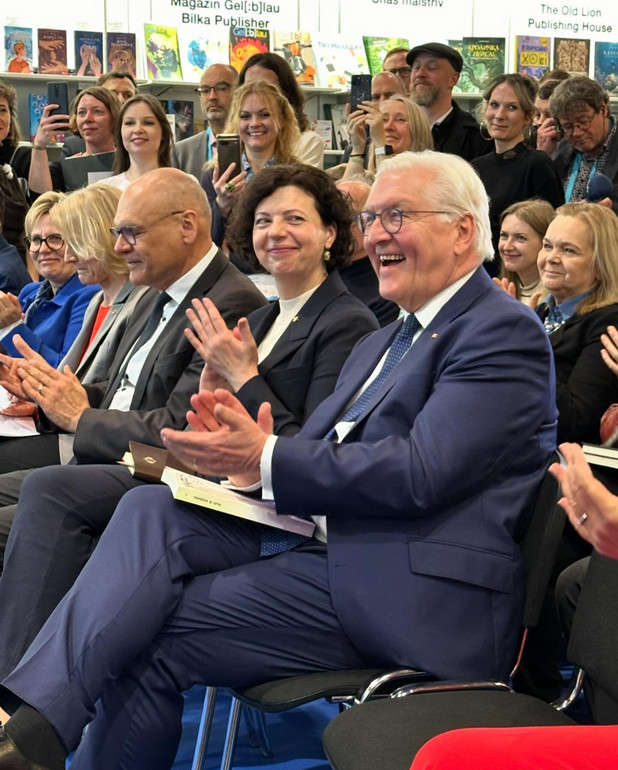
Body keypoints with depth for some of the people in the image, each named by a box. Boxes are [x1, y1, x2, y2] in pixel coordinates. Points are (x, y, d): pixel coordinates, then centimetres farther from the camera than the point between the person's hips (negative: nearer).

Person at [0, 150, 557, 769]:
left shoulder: (504, 334, -6)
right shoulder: (383, 342, 24)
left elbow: (421, 472, -18)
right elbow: (320, 457, 17)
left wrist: (264, 458, -15)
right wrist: (250, 455, -6)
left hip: (413, 598, -8)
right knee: (150, 510, -14)